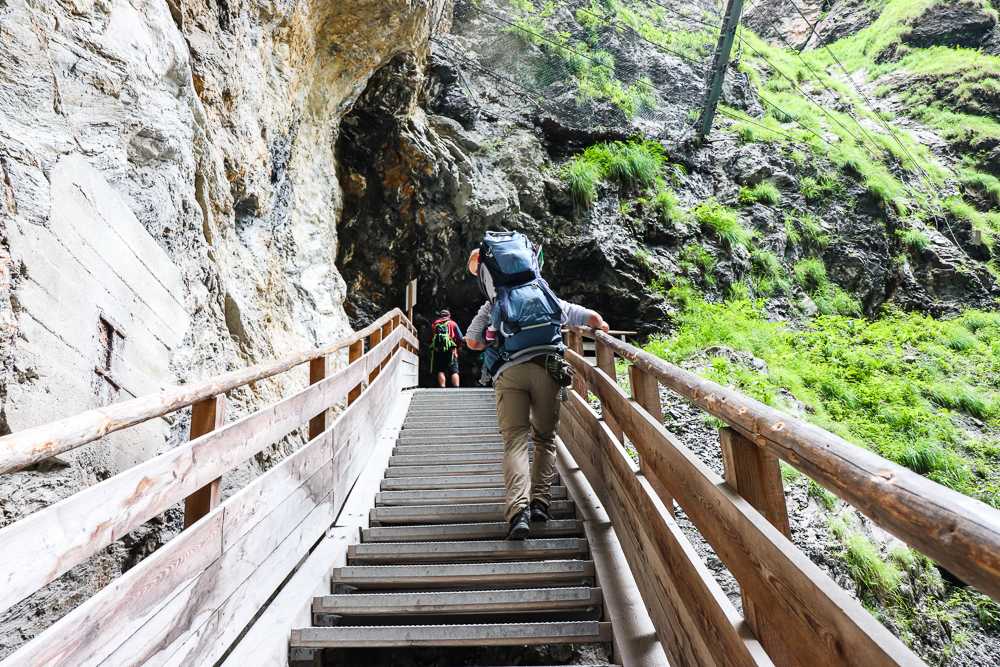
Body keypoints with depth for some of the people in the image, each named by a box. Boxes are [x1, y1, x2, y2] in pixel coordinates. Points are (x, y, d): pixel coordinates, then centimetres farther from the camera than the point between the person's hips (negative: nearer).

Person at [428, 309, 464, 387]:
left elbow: (428, 339, 13)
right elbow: (460, 338, 9)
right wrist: (456, 346, 26)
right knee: (454, 371, -2)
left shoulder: (433, 325, 15)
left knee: (440, 371, 0)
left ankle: (442, 389, -9)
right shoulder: (453, 324, 12)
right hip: (450, 351, -2)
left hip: (437, 351, 2)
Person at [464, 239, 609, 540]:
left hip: (507, 371, 0)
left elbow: (472, 342, 12)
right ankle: (540, 501, 4)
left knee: (515, 441, -5)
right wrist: (600, 328, 39)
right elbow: (594, 318, 24)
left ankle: (519, 509, -21)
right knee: (545, 438, 14)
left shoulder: (490, 307, 24)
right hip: (545, 366, 1)